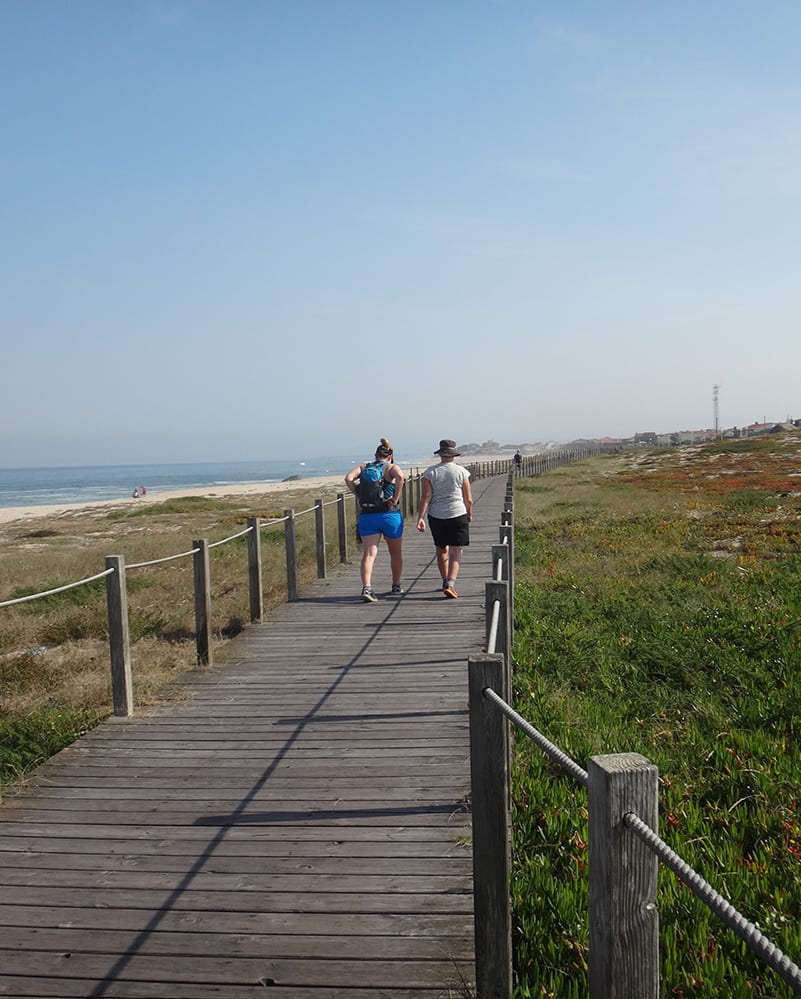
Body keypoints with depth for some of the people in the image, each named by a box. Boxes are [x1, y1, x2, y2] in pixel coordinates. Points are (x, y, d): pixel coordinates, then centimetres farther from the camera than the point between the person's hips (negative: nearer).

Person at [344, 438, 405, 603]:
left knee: (368, 553, -4)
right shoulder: (391, 467, 0)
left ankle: (366, 587, -23)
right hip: (390, 515, -2)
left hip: (366, 516, 2)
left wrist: (359, 496, 0)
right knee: (396, 553, 18)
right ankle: (396, 586, 29)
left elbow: (348, 478, -5)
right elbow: (400, 476, -23)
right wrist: (396, 498, -16)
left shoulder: (364, 466, 10)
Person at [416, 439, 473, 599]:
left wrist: (421, 517, -10)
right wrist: (469, 514, 16)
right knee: (456, 552, -2)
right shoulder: (462, 472, -3)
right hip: (458, 515, -2)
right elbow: (468, 499, 0)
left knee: (441, 550, 17)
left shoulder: (430, 472, -2)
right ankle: (450, 584, -18)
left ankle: (446, 583, 30)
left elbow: (425, 497, -9)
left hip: (436, 516, 2)